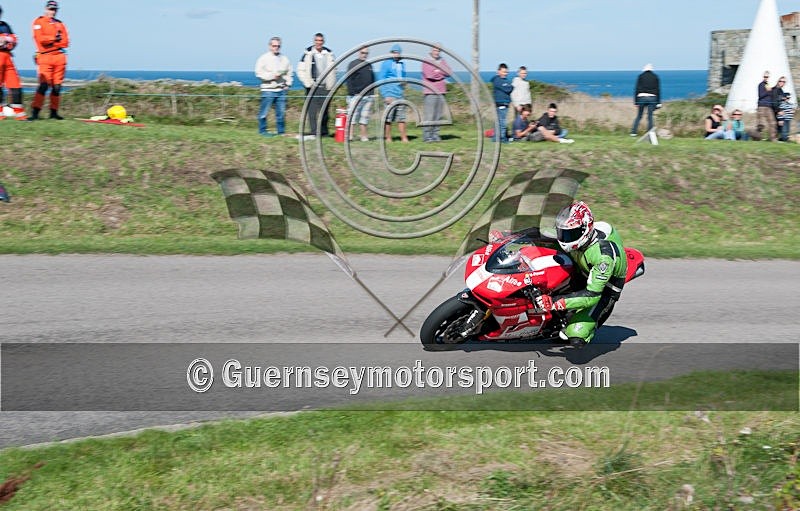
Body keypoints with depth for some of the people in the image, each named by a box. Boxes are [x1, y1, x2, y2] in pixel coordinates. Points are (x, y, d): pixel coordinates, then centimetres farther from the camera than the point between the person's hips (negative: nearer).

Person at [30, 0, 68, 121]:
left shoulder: (60, 24, 17)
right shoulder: (39, 22, 3)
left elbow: (65, 42, 5)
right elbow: (40, 39, -13)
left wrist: (49, 41, -4)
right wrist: (55, 38, -3)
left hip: (59, 57, 5)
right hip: (45, 57, -5)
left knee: (57, 86, 4)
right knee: (44, 85, -16)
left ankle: (54, 112, 12)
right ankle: (35, 112, -17)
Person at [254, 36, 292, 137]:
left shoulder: (284, 59, 15)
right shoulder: (264, 58, 0)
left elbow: (289, 73, 22)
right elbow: (259, 72, -6)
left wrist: (288, 84, 8)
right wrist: (272, 76, -13)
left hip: (281, 90, 4)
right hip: (268, 89, -4)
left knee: (281, 112, 3)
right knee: (264, 112, -4)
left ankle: (281, 131, 11)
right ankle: (262, 130, 5)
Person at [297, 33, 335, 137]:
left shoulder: (329, 54, 9)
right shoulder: (308, 53, 0)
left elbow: (333, 71, 16)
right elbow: (300, 70, 1)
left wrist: (331, 85, 8)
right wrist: (308, 83, -8)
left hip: (325, 87, 3)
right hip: (312, 86, -3)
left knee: (324, 110, 5)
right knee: (312, 109, -8)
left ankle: (324, 132, 14)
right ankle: (314, 132, -7)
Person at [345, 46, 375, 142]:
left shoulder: (369, 65, 17)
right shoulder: (353, 64, -1)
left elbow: (372, 80, 22)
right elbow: (349, 81, -6)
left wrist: (371, 93, 14)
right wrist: (352, 93, -13)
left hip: (368, 96, 6)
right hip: (356, 95, -6)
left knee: (365, 117, 6)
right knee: (353, 115, -8)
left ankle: (364, 136, 9)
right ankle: (350, 135, -10)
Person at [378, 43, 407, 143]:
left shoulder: (402, 64, 16)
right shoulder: (386, 63, -1)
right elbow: (381, 79, -3)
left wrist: (404, 82, 3)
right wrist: (385, 95, -11)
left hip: (400, 94, 5)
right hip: (389, 94, -5)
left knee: (401, 117, 3)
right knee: (388, 118, -3)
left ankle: (404, 138, 5)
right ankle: (388, 138, 3)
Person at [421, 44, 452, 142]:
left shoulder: (442, 61, 17)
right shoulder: (426, 62, -1)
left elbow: (449, 72, 4)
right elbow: (429, 75, -15)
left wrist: (437, 71, -7)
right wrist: (442, 74, -1)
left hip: (441, 92, 6)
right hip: (430, 92, -6)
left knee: (438, 115, 4)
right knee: (429, 116, -9)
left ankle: (435, 135, 8)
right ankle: (426, 135, -6)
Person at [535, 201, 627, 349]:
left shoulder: (603, 253, -38)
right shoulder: (575, 232, -18)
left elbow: (592, 296, -38)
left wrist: (555, 303, -43)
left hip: (602, 290, -8)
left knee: (576, 339, -23)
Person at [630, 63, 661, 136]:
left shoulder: (641, 76, 7)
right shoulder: (655, 77, 11)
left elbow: (637, 89, 2)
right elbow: (658, 90, 9)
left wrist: (635, 101, 2)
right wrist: (658, 103, 10)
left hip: (642, 97, -1)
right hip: (652, 98, 1)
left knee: (639, 116, 9)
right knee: (650, 117, 3)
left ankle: (633, 132, 7)